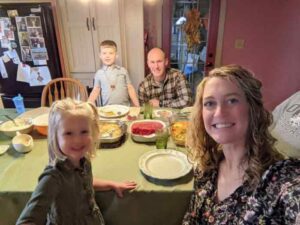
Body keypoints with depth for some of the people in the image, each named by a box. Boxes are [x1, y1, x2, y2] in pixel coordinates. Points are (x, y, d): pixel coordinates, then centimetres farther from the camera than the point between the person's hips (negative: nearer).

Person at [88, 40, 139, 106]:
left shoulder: (123, 71, 4)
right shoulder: (99, 73, 6)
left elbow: (130, 88, 7)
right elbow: (95, 91, 11)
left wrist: (137, 106, 3)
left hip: (125, 107, 0)